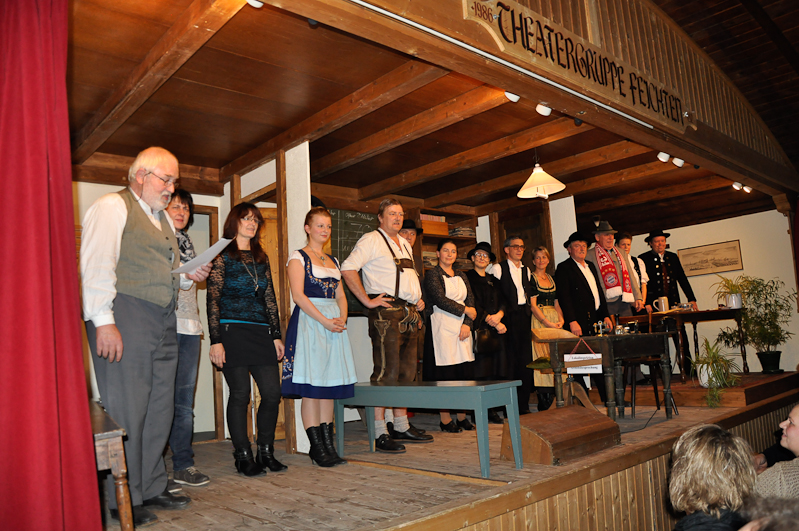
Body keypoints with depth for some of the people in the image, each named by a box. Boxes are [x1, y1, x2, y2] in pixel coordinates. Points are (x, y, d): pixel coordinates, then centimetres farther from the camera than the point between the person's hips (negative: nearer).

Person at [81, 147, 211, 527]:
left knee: (160, 407, 10)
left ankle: (152, 489, 22)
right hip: (125, 318, -8)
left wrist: (188, 276, 9)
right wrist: (104, 322, -20)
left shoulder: (161, 218, 24)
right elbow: (96, 265, -12)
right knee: (127, 409, -4)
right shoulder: (112, 206, -1)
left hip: (163, 322, 8)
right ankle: (125, 502, 7)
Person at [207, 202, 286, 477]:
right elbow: (212, 300, -5)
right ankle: (243, 456, 12)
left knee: (273, 392, 0)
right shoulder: (222, 256, 1)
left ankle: (266, 451, 17)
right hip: (233, 331, -5)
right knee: (240, 394, -2)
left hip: (261, 333, 5)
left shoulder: (261, 258, 17)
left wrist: (276, 335, 11)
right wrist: (216, 340, -12)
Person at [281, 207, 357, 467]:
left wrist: (342, 318, -3)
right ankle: (317, 448, 0)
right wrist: (324, 320, -17)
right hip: (309, 321, -6)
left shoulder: (333, 260, 20)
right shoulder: (298, 257, 1)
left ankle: (328, 444, 11)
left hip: (334, 323, 6)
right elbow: (298, 294, -10)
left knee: (330, 386, 6)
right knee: (311, 387, -6)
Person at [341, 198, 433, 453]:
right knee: (386, 373, -9)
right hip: (386, 312, -8)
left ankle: (402, 427, 23)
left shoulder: (405, 244, 22)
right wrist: (367, 300, -17)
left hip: (409, 314, 9)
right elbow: (348, 269, -15)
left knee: (407, 372, 12)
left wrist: (418, 299, 16)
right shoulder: (371, 240, -4)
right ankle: (380, 434, -2)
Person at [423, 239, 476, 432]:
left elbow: (471, 300, 10)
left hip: (462, 328, 6)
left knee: (464, 371, 5)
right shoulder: (432, 274, 0)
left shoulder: (462, 276, 18)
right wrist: (465, 310, -5)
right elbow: (440, 300, -11)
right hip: (442, 328, -6)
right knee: (444, 373, -4)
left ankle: (462, 416, 14)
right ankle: (445, 419, 4)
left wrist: (467, 324, -5)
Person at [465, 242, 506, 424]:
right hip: (479, 329, -5)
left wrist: (498, 316, -7)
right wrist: (494, 322, -8)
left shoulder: (493, 280, 21)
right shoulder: (467, 277, 2)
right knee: (480, 371, -8)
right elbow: (474, 305, -6)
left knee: (494, 371, 3)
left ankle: (493, 411, 8)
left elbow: (502, 302, 14)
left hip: (495, 330, 6)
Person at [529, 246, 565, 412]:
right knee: (542, 357, -8)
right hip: (539, 320, -6)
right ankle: (545, 404, -4)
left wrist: (561, 319, -1)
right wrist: (548, 323, -17)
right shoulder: (531, 278, -3)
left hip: (554, 320, 6)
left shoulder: (551, 278, 16)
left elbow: (556, 303, 17)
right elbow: (533, 305, -10)